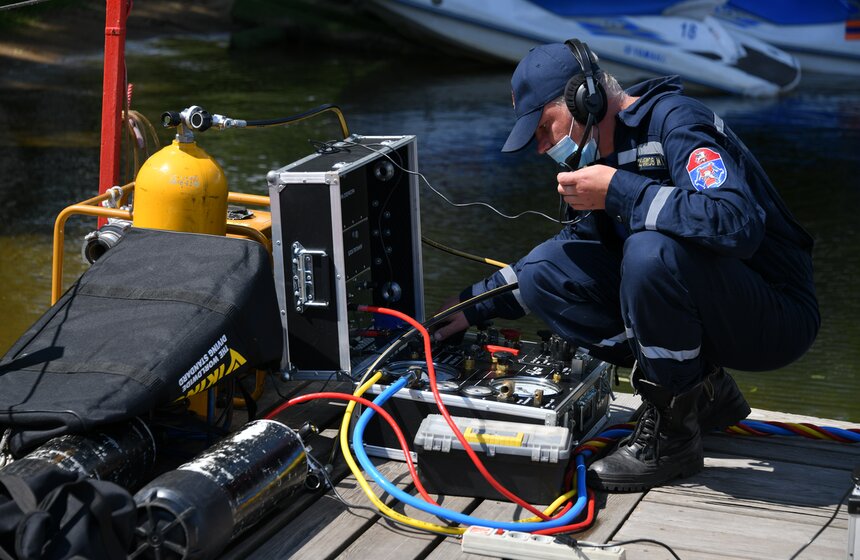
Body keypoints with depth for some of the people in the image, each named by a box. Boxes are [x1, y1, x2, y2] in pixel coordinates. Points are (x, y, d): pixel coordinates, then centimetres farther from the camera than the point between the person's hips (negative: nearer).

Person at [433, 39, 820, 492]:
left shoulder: (676, 122, -19)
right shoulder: (599, 154, 7)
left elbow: (735, 223, -37)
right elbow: (574, 243, 23)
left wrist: (620, 192, -29)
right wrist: (475, 305, 19)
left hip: (776, 318, -9)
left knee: (651, 251, -35)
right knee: (544, 272, 0)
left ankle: (672, 431, -15)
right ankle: (700, 390, 3)